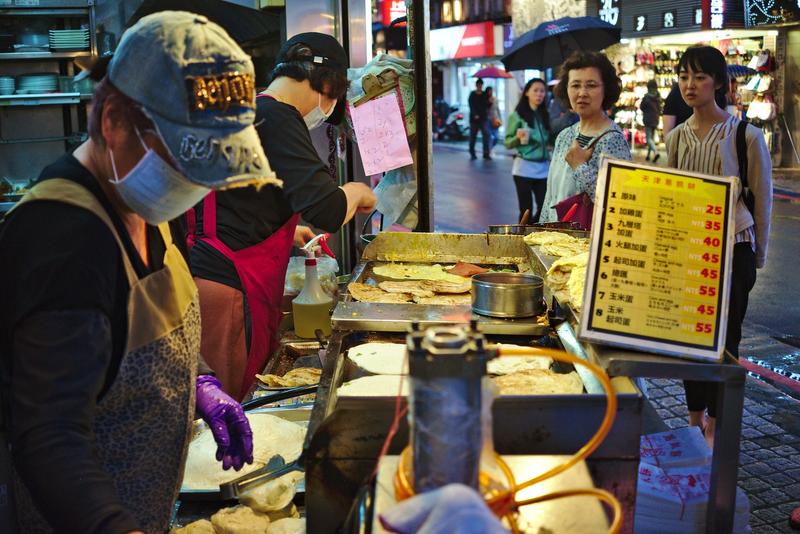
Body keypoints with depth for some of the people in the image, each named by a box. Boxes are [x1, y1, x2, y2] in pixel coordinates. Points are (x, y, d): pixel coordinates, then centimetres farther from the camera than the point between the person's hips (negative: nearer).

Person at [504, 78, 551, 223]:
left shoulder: (545, 115, 11)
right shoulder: (518, 115, -4)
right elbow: (508, 143, -4)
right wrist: (518, 137, -24)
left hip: (543, 167, 5)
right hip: (524, 167, -5)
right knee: (526, 209, -1)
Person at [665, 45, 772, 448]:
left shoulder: (746, 136, -8)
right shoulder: (676, 138, 4)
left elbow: (762, 200, -1)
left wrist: (758, 255, 3)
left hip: (732, 250, -4)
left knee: (723, 338, 2)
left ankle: (714, 426, 16)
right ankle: (695, 419, 25)